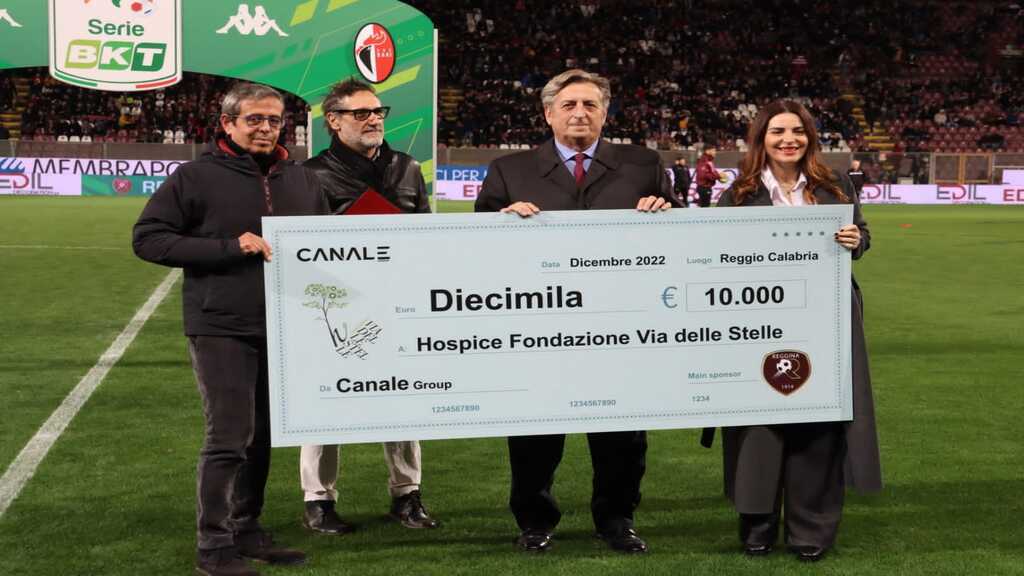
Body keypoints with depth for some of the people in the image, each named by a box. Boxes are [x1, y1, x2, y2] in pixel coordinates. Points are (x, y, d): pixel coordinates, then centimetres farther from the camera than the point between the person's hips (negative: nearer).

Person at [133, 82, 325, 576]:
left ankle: (247, 530, 25)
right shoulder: (196, 177, -4)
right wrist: (228, 248, -16)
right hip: (221, 328, -5)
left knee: (263, 435, 12)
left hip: (282, 329, 5)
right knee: (229, 437, -6)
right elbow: (148, 238, -7)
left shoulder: (301, 179, 12)